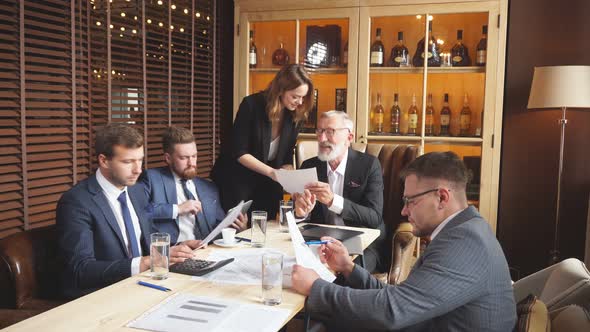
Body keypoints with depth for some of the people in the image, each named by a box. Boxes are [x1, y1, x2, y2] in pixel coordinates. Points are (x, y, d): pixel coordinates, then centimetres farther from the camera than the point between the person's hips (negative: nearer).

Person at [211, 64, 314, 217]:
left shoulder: (295, 115, -5)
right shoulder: (251, 105, -19)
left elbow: (286, 157, 1)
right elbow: (239, 153, -20)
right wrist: (271, 172, -28)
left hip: (266, 186, 4)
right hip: (235, 181, -4)